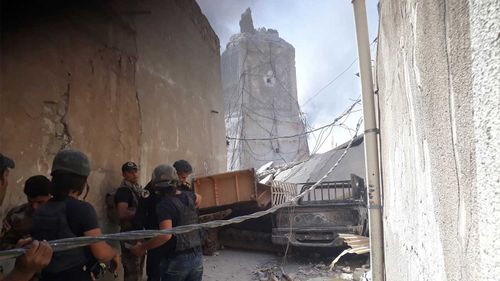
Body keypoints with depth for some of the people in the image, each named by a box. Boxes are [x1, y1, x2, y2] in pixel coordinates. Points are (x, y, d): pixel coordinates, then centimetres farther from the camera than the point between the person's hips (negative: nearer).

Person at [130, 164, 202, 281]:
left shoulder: (164, 204, -17)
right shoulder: (188, 196, 3)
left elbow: (166, 235, -28)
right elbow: (198, 198, 28)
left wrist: (143, 247, -16)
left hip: (176, 260, -5)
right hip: (197, 256, 5)